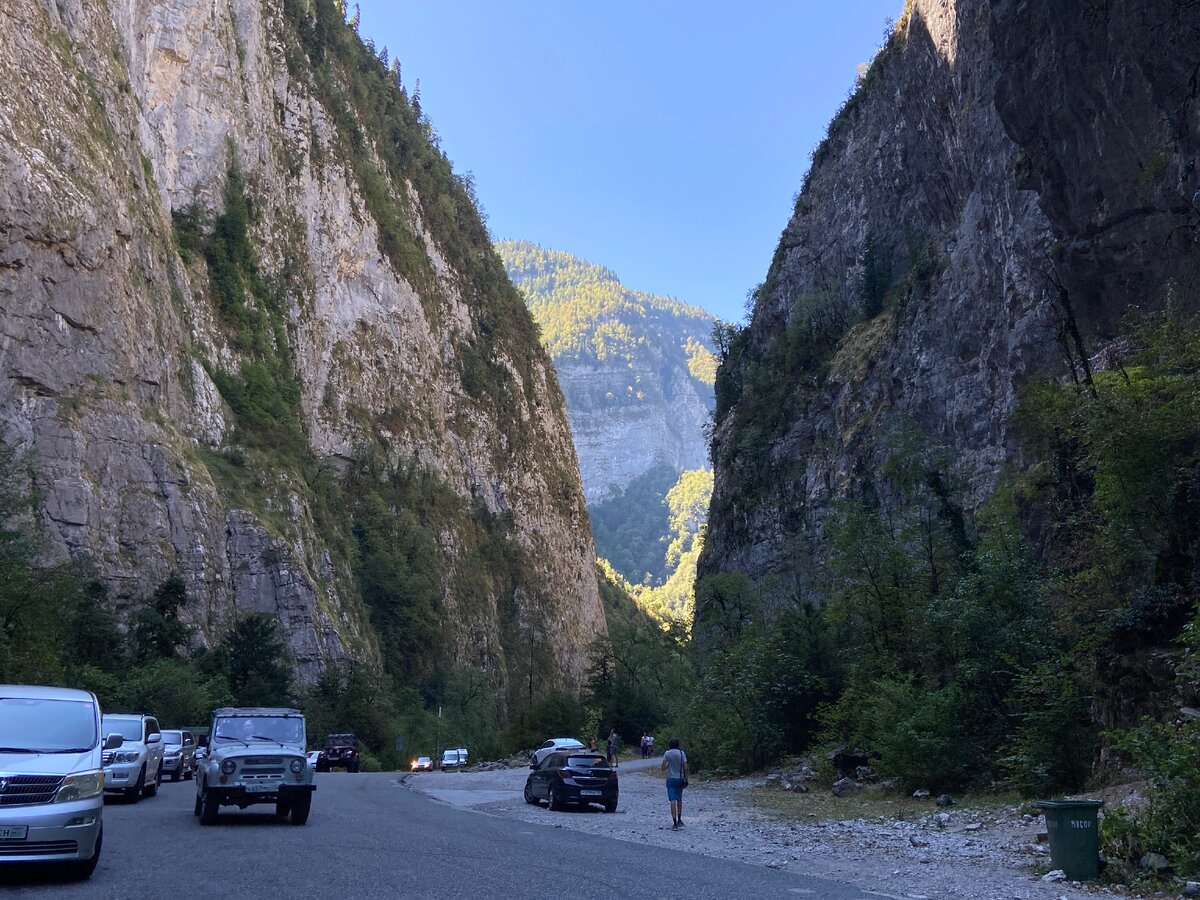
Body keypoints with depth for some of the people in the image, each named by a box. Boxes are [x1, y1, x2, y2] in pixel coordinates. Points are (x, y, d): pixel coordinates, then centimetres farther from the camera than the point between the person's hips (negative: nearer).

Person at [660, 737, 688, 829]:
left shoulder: (667, 754, -5)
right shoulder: (681, 753, -3)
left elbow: (663, 768, -7)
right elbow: (685, 767, -7)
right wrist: (686, 779, 3)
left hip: (671, 779, -2)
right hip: (680, 779, 2)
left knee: (673, 801, -4)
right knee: (679, 800, 17)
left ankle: (675, 823, -8)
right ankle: (679, 820, 23)